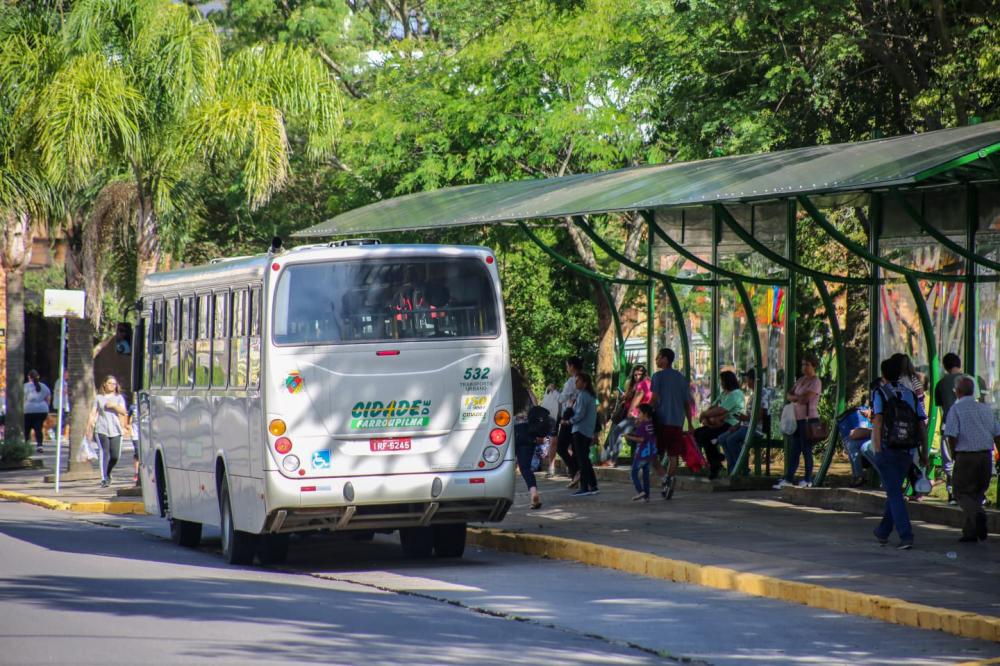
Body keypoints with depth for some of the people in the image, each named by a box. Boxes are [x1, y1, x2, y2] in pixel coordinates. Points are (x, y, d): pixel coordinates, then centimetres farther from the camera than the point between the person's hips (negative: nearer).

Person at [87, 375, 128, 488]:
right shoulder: (99, 398, 12)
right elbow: (93, 413, 9)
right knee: (104, 453, -13)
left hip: (115, 430, 1)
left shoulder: (118, 397, 14)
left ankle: (107, 473, 24)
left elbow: (124, 412, 2)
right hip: (101, 429, -1)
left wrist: (114, 406, -12)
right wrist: (89, 427, 0)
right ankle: (104, 479, -13)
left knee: (115, 455, -3)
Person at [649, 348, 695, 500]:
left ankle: (664, 477, -21)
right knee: (673, 456, 7)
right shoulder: (682, 379, 14)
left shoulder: (658, 376, -2)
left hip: (661, 420, -5)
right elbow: (687, 403, 14)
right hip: (678, 422, 5)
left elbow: (654, 398, -10)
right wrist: (690, 425, 18)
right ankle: (670, 484, 2)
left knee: (653, 453, 1)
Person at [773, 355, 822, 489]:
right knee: (794, 449, 6)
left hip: (809, 419, -8)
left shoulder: (815, 382, -8)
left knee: (806, 449, -3)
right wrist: (798, 398, -8)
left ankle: (808, 480, 4)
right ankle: (789, 479, 7)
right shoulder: (801, 380, 16)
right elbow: (788, 396, 13)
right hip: (798, 419, 8)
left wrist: (795, 397, -2)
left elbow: (806, 398, -20)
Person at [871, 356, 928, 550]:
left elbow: (877, 421, -11)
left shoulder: (879, 393, -1)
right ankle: (883, 532, 31)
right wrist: (923, 452, 13)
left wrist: (877, 450, -12)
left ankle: (906, 536, -16)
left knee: (894, 493, -5)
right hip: (907, 453, 5)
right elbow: (922, 425, 7)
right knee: (894, 491, 20)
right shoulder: (912, 396, 11)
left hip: (886, 452, -4)